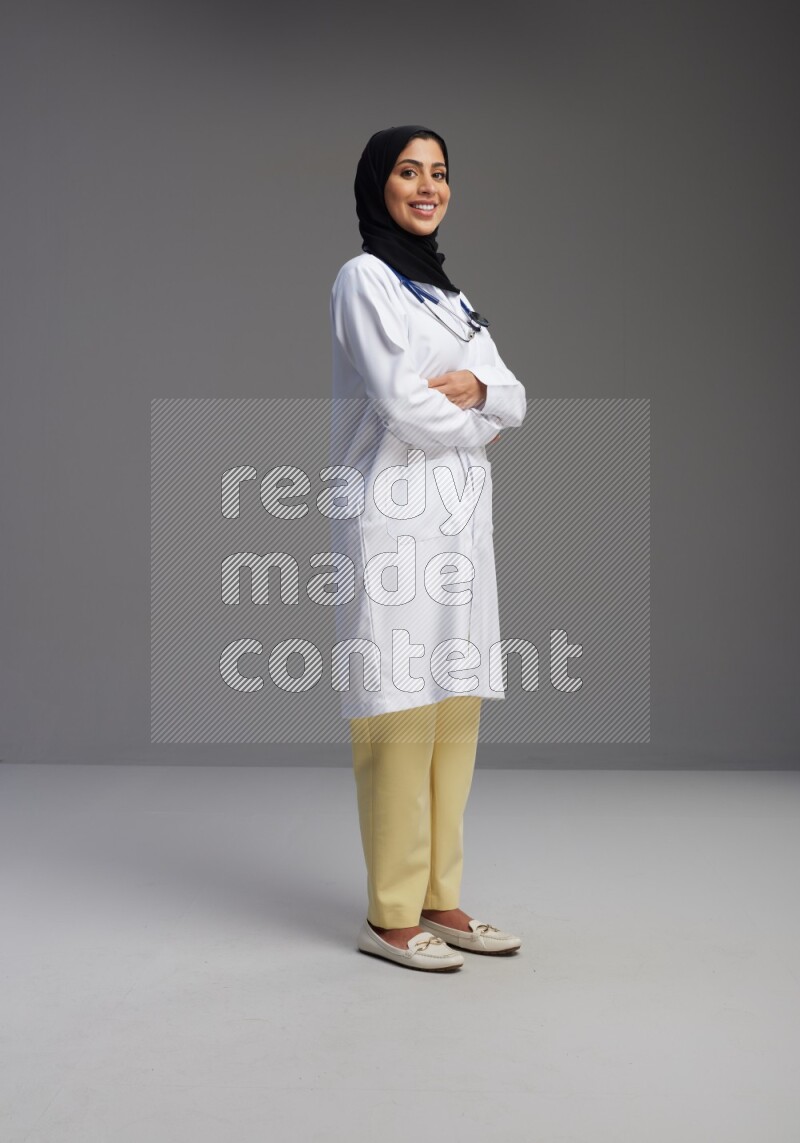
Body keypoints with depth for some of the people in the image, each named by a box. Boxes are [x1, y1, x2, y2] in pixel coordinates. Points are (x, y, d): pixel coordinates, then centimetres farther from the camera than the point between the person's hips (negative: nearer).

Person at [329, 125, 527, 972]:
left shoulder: (448, 293, 22)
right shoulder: (365, 278, -3)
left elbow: (514, 401, 14)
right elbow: (405, 406, -14)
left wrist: (477, 386, -7)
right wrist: (480, 420, 3)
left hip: (460, 519, 8)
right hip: (396, 515, -8)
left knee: (455, 711, 6)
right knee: (400, 713, -8)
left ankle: (439, 899, 13)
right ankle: (390, 915, 0)